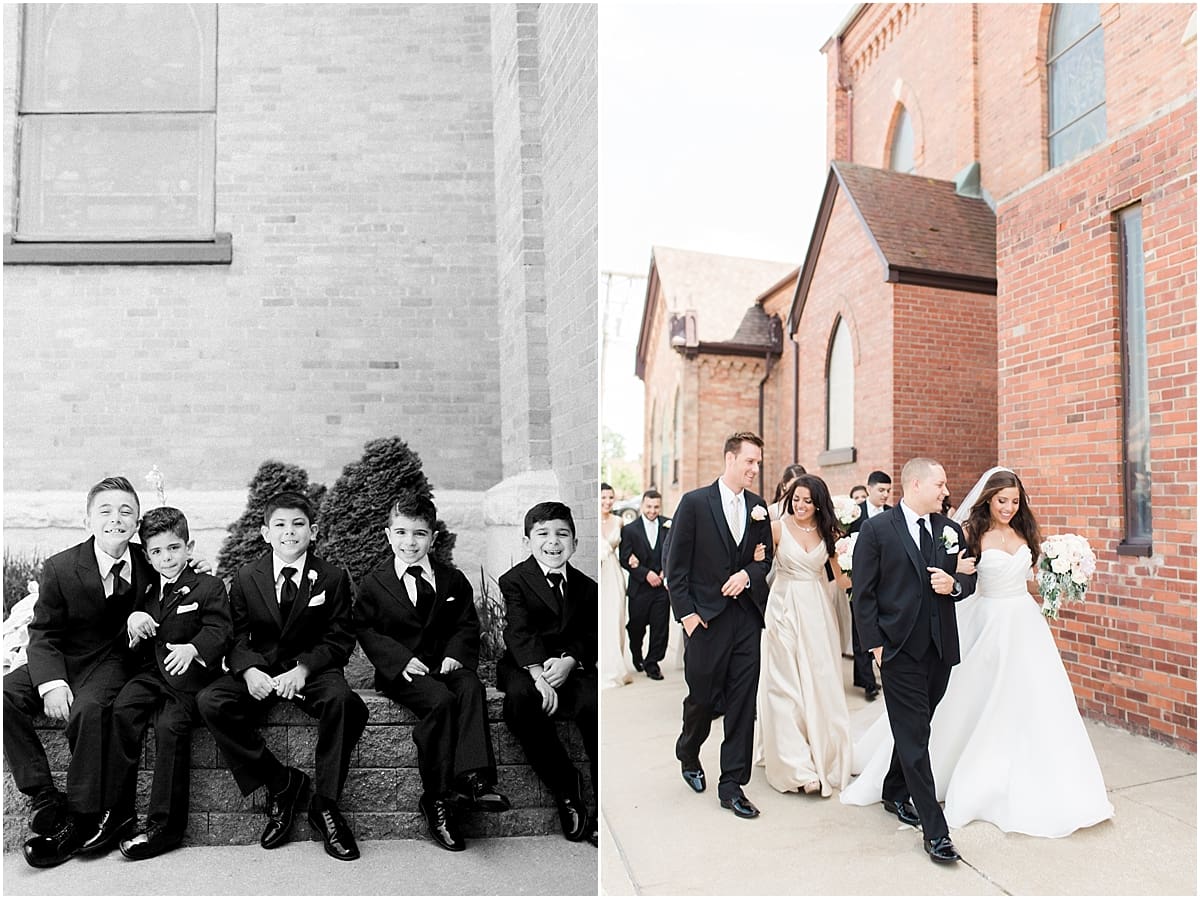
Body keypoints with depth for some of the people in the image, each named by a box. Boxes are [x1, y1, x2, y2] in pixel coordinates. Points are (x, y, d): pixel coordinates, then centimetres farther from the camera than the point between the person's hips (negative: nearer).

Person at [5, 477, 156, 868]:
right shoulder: (60, 567, -5)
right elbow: (43, 634, -3)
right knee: (5, 694, -23)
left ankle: (81, 819, -18)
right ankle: (44, 798, -16)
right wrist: (51, 683, -20)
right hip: (63, 661, 2)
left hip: (114, 662, -2)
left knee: (90, 707, -32)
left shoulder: (146, 563, -3)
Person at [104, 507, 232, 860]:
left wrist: (192, 649, -33)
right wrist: (132, 617, -3)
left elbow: (219, 630, -11)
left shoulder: (209, 587, 1)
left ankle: (164, 824, -18)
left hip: (190, 673, -5)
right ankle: (115, 813, -15)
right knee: (122, 710, -23)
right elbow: (132, 645, 21)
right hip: (152, 672, 5)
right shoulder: (145, 591, 19)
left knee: (170, 725, -27)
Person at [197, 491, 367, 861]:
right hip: (258, 669, 2)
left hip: (314, 669, -2)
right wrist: (248, 670, -20)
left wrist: (303, 668, -19)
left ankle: (325, 804, -16)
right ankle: (280, 781, -13)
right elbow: (235, 636, 2)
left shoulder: (333, 578, 0)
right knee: (210, 702, -26)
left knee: (343, 701, -34)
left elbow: (339, 637, -2)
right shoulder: (245, 578, 5)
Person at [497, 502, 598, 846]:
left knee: (594, 704, -30)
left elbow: (590, 636, 5)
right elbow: (518, 632, -11)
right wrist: (538, 674, -28)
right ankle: (565, 786, -16)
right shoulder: (514, 580, 3)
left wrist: (569, 660, -18)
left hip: (572, 667, 2)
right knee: (519, 696, -35)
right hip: (525, 666, -2)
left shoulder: (586, 587, 15)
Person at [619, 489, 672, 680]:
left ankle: (652, 663, 19)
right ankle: (637, 656, 39)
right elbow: (625, 560, -5)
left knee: (660, 627, 2)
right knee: (636, 627, 12)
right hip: (639, 588, -1)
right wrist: (646, 574, -14)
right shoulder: (630, 530, -2)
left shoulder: (669, 526, 3)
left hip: (662, 586, 1)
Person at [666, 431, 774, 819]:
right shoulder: (694, 502, -6)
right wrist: (686, 612, -10)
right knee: (702, 698, 9)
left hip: (747, 617, 4)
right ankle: (688, 755, 39)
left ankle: (732, 785, 15)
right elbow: (676, 564, -6)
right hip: (707, 618, -4)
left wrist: (748, 574, -8)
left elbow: (766, 558, 13)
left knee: (743, 704, 4)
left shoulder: (758, 507, 7)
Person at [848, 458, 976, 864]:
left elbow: (969, 579, 15)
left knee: (915, 730, 18)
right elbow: (863, 594, -7)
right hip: (900, 649, -5)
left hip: (941, 648, 5)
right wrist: (875, 645, -10)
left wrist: (954, 584, -8)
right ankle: (934, 828, 4)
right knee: (914, 737, -2)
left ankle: (895, 793, 38)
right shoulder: (876, 529, -8)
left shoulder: (950, 530, 7)